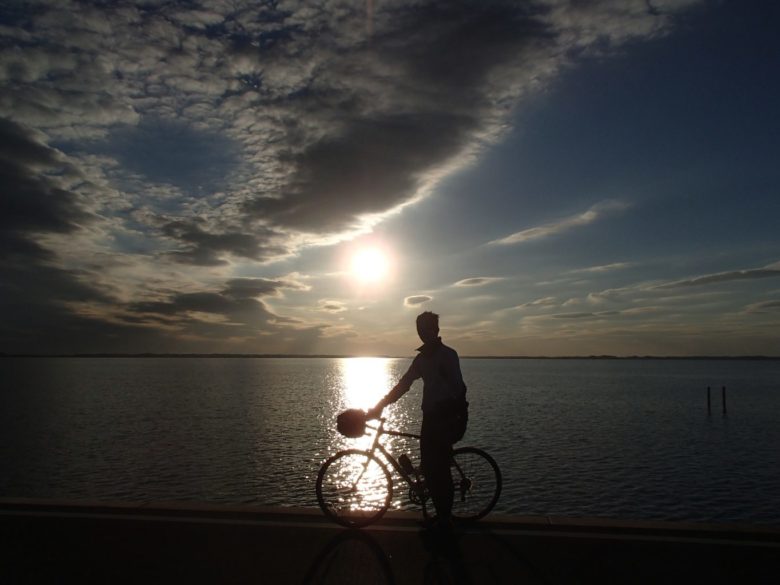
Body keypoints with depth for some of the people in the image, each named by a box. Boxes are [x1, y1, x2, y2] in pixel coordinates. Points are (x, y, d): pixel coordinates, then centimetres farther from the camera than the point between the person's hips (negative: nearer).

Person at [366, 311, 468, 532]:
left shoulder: (447, 354, -10)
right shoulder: (422, 357, 13)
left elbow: (457, 388, -18)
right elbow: (403, 385, 14)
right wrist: (380, 406, 8)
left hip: (447, 418, -7)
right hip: (431, 417, 7)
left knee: (439, 469, -5)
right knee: (428, 467, 8)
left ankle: (444, 519, 10)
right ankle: (442, 515, 23)